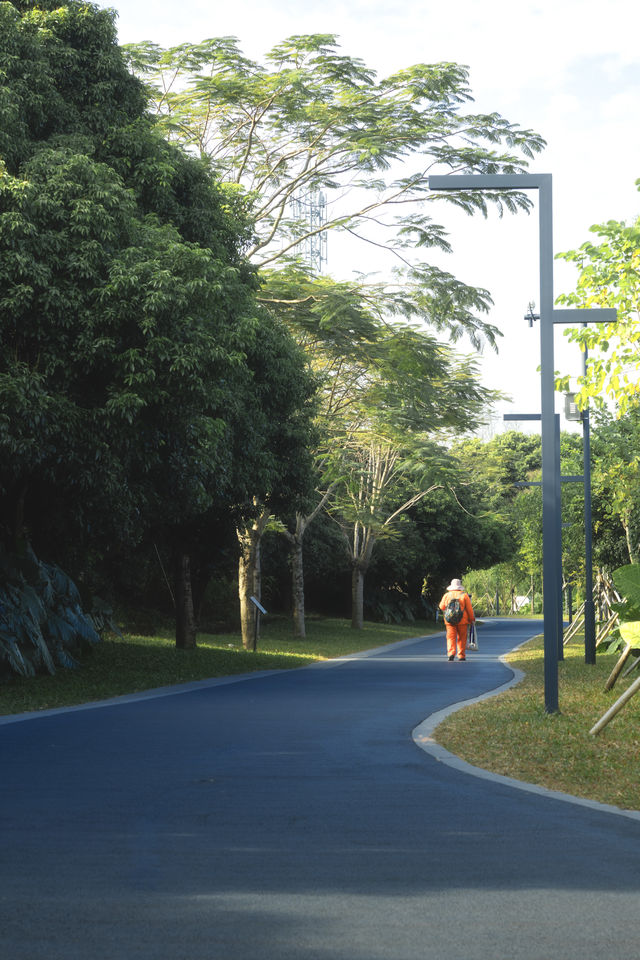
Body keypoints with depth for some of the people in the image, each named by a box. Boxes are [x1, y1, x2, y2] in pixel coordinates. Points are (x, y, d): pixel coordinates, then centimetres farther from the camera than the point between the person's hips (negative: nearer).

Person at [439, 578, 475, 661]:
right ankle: (461, 656, 8)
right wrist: (472, 619, 10)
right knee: (461, 639, 8)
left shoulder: (446, 595, 4)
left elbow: (442, 607, 15)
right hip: (462, 621, -1)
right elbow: (469, 609, -1)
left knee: (451, 637, 0)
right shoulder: (464, 595, -2)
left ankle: (451, 652, -19)